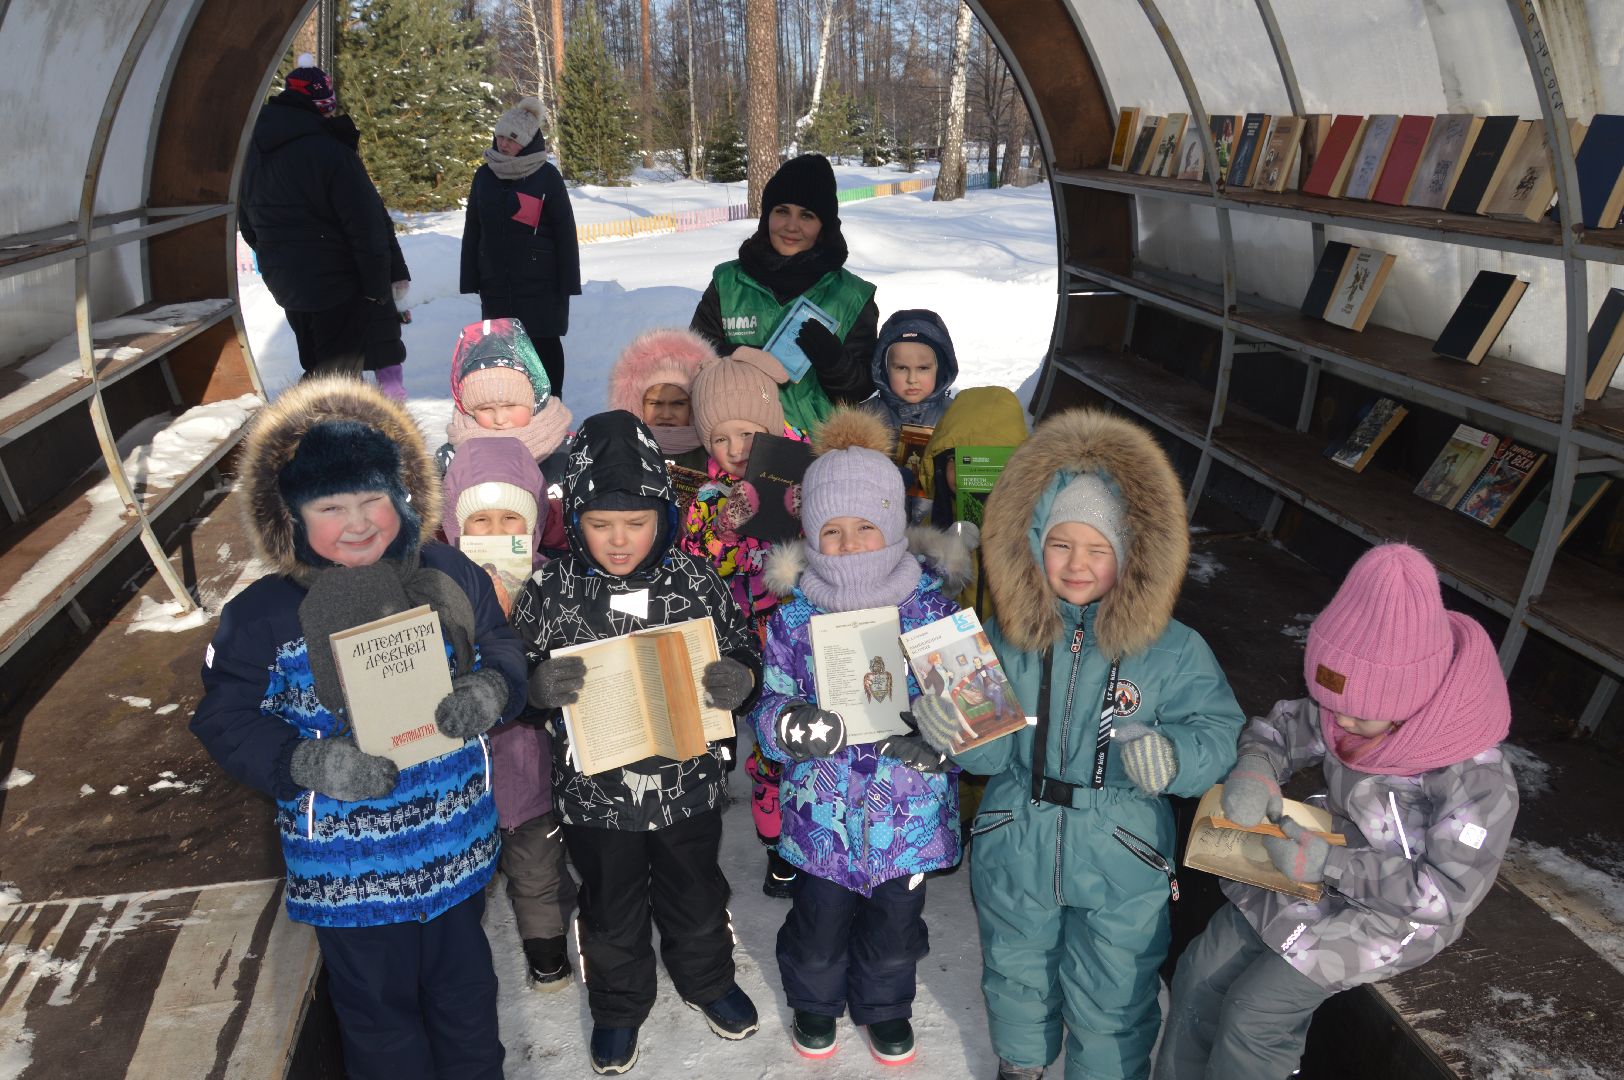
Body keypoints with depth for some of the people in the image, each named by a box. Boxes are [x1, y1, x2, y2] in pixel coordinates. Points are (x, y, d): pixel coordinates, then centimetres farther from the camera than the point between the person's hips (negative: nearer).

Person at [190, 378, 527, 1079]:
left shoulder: (450, 576, -8)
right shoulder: (263, 614, -13)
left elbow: (505, 650, 2)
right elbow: (226, 720, -8)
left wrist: (489, 691, -21)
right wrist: (310, 764, -24)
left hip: (457, 847, 3)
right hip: (347, 872, -2)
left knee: (464, 983, 25)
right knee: (377, 1007, 18)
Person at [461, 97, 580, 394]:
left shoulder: (547, 177, -4)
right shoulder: (484, 175, 8)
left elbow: (565, 230, -3)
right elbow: (472, 230, 12)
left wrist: (568, 281, -7)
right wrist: (469, 278, 8)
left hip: (539, 280, -4)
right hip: (495, 282, 4)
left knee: (544, 342, 2)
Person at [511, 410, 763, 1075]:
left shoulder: (695, 582, -10)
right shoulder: (552, 591, -12)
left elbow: (745, 657, -1)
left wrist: (740, 679, -24)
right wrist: (539, 685, -28)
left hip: (687, 787, 1)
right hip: (594, 792, 0)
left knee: (696, 898, 23)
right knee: (610, 912, 21)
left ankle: (708, 980, 52)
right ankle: (618, 1007, 48)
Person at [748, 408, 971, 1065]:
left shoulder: (933, 607, -11)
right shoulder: (793, 619, -9)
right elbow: (769, 707, -6)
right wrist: (788, 725, -29)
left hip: (911, 811, 0)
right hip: (822, 813, 0)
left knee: (895, 925, 22)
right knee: (820, 923, 20)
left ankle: (885, 1007, 52)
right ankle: (814, 1002, 51)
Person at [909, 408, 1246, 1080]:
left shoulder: (1172, 649, -15)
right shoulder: (1006, 635, -9)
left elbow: (1219, 734, -14)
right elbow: (994, 751, -8)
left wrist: (1174, 758, -35)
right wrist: (954, 731, -29)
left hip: (1123, 868, -2)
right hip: (1014, 848, 3)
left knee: (1110, 1003, 18)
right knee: (1015, 975, 27)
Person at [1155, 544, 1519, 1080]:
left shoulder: (1478, 777, -29)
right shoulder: (1356, 704, -12)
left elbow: (1448, 892, -25)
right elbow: (1280, 728, 2)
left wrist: (1331, 865, -29)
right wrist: (1254, 766, -21)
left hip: (1395, 914, -6)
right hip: (1325, 871, 6)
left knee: (1256, 1011, -13)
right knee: (1201, 972, 2)